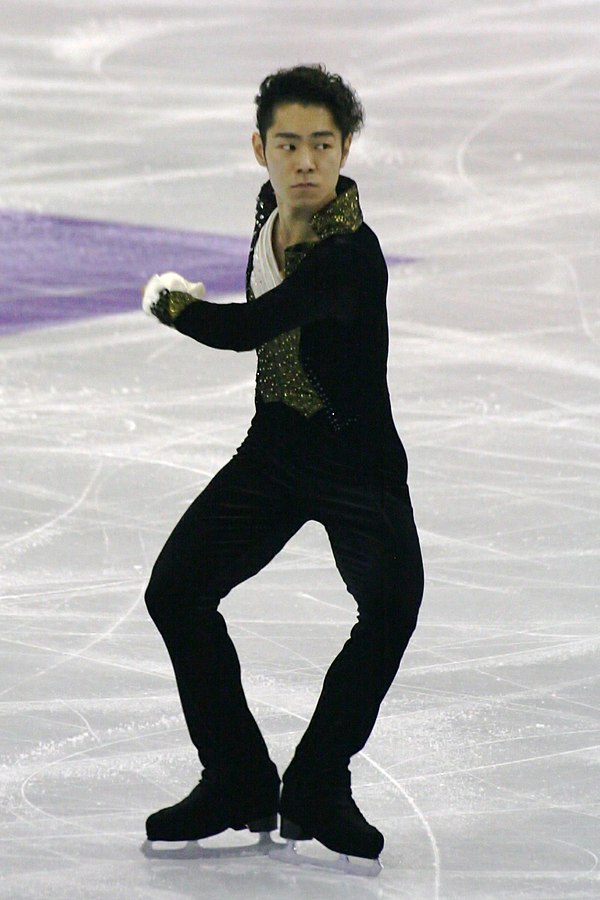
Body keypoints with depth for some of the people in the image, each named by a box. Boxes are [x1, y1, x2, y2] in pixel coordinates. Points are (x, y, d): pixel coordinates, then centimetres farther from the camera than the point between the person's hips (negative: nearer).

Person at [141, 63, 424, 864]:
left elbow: (245, 329, -35)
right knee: (177, 590, -3)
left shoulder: (351, 256, -28)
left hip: (358, 459, -7)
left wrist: (167, 298, -18)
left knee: (391, 603, -28)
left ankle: (317, 789, -11)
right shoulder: (273, 206, -3)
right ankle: (239, 782, 11)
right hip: (275, 447, 7)